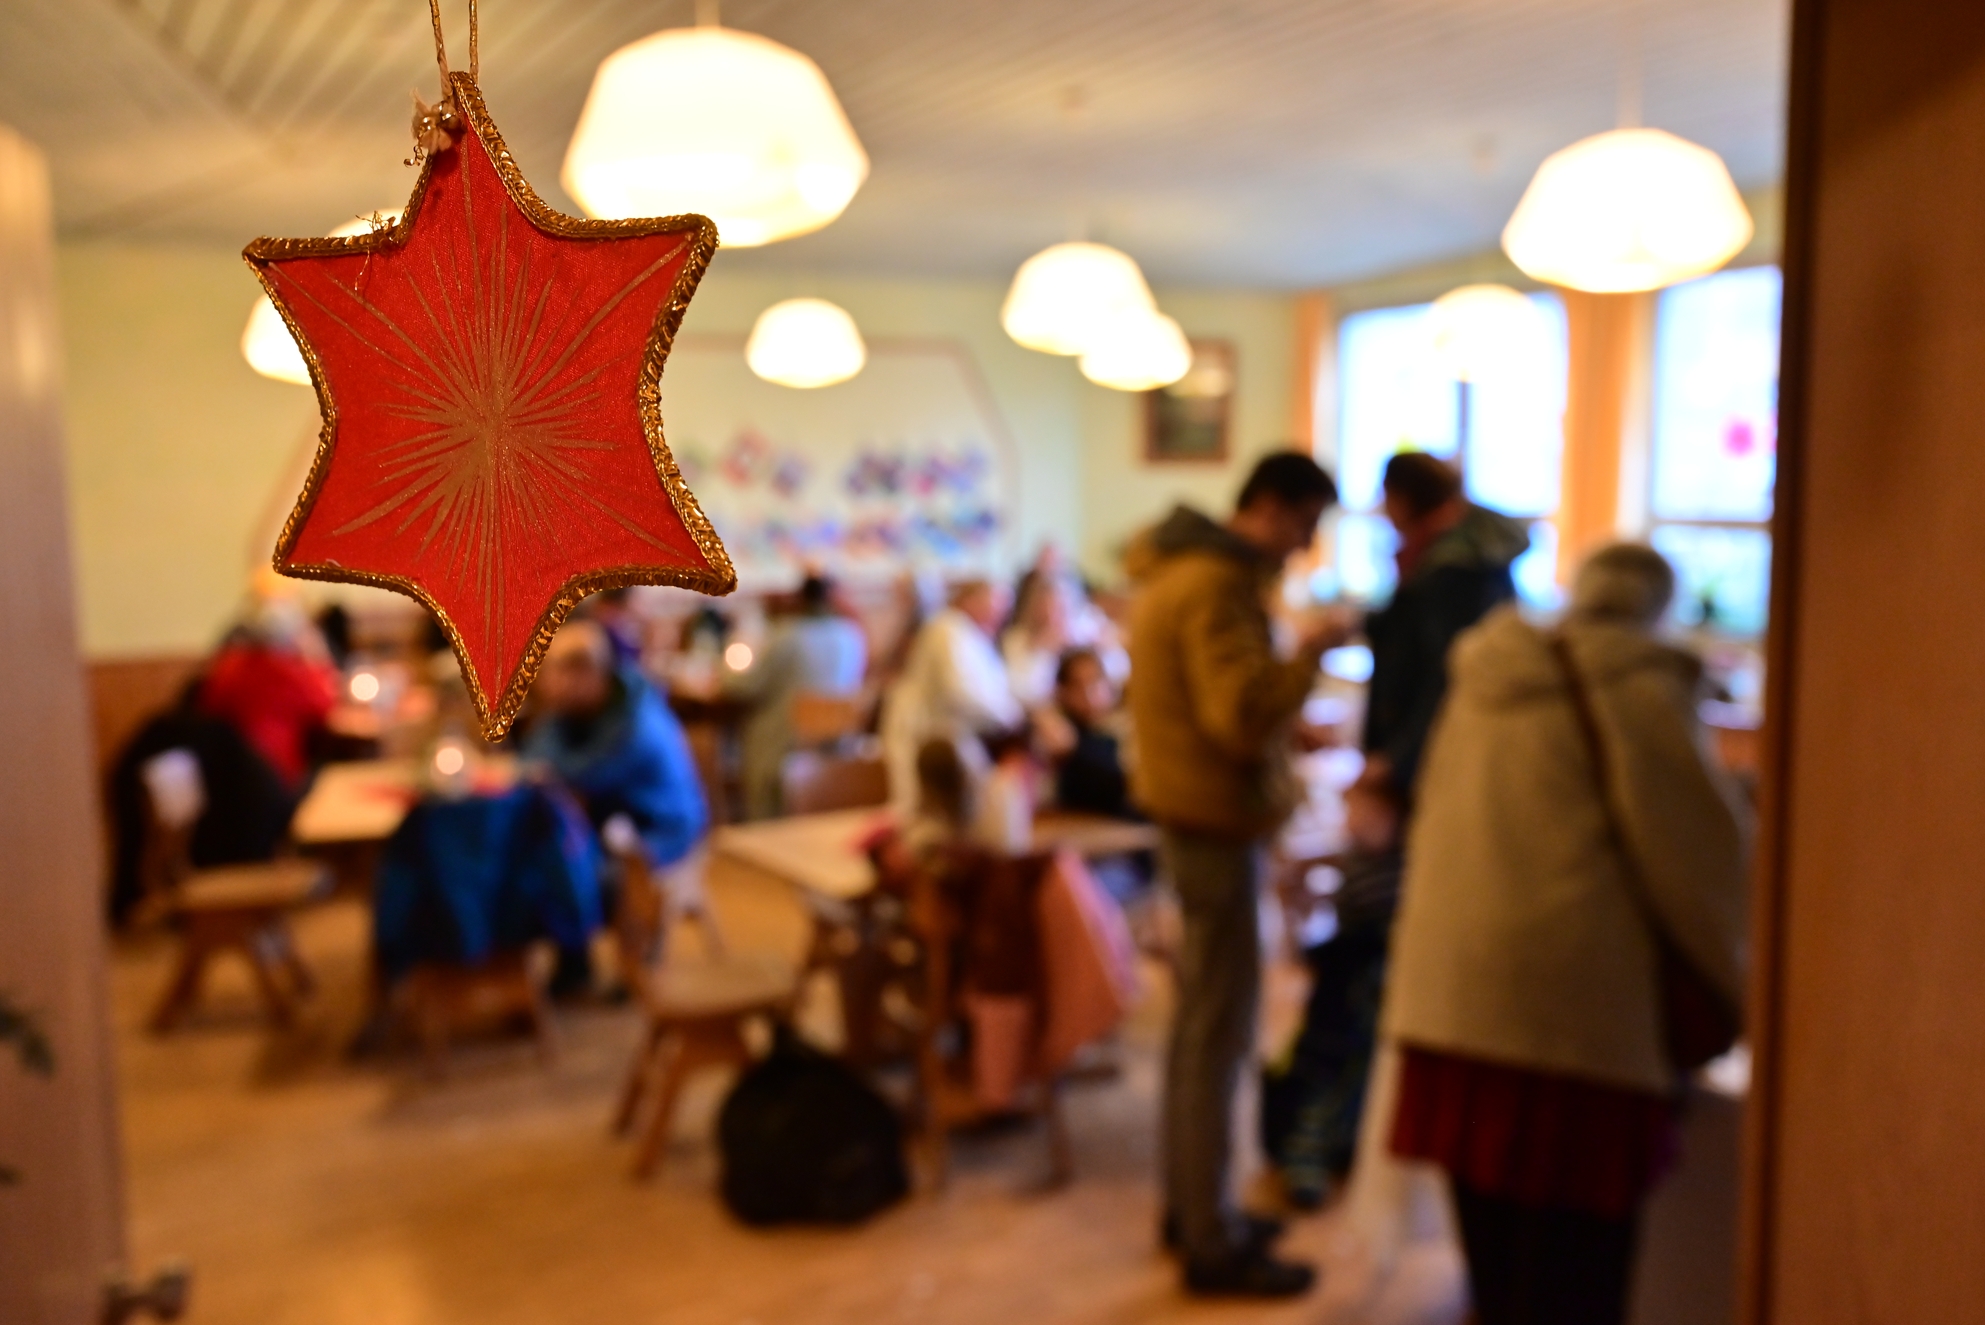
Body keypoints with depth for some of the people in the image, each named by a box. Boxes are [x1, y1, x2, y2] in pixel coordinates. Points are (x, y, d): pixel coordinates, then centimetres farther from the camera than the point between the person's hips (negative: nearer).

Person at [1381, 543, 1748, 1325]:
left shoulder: (1483, 679, 16)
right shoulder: (1634, 683, -4)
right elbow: (1691, 845, -3)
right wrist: (1739, 976, 11)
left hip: (1453, 985, 7)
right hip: (1570, 994, -7)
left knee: (1494, 1247, 18)